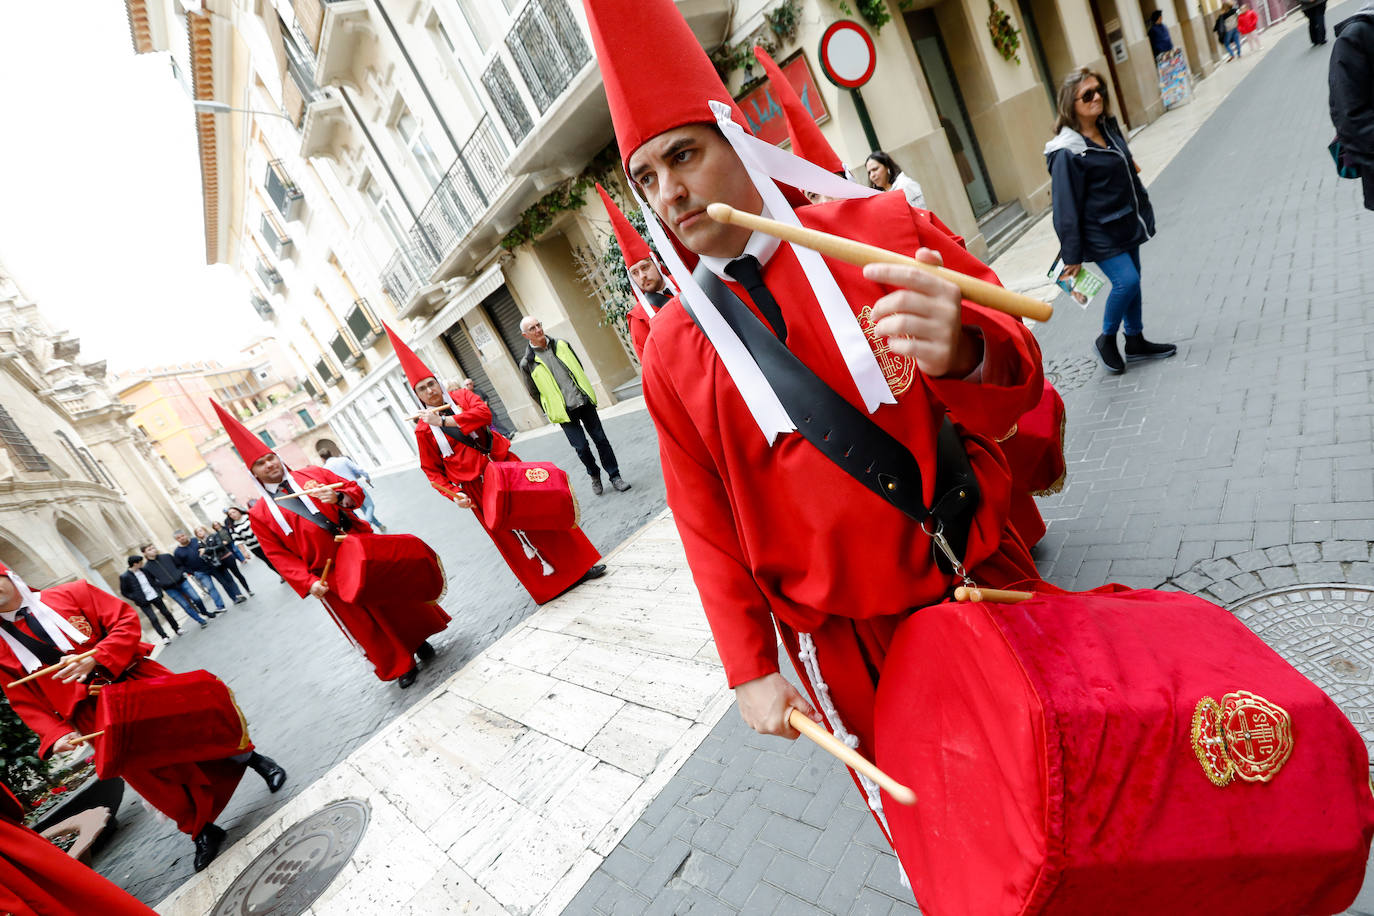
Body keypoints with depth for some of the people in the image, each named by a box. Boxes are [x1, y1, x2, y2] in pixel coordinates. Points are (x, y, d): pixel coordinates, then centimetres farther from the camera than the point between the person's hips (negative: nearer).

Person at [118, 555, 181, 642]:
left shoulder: (143, 570, 3)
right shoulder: (125, 577, -11)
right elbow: (124, 592, -3)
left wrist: (159, 591, 6)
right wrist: (136, 599, -11)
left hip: (155, 596, 4)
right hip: (144, 601, -4)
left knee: (166, 613, 11)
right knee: (153, 619, -7)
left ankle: (177, 629, 25)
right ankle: (164, 637, 2)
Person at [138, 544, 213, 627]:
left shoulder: (167, 556, 3)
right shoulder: (146, 568, -4)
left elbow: (179, 564, 15)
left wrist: (182, 573, 0)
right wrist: (162, 585, -12)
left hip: (182, 582, 2)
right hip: (170, 589, -2)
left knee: (196, 598, 1)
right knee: (185, 605, -2)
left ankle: (205, 612, 27)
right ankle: (201, 621, 11)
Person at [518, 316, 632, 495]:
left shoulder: (562, 345, 7)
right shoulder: (527, 363, -4)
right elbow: (534, 393, 3)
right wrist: (552, 413, 4)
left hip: (584, 401, 3)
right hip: (564, 411, -3)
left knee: (601, 439, 2)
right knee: (581, 447, -3)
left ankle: (614, 476, 14)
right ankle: (594, 476, 22)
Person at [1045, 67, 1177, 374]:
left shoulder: (1110, 128, 6)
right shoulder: (1067, 152, -20)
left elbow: (1129, 173, 20)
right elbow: (1066, 209, -19)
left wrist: (1144, 213, 23)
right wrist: (1071, 256, -17)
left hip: (1126, 224, 8)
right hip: (1100, 235, -8)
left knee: (1131, 281, 14)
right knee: (1126, 281, -16)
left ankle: (1135, 342, 28)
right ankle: (1106, 340, 8)